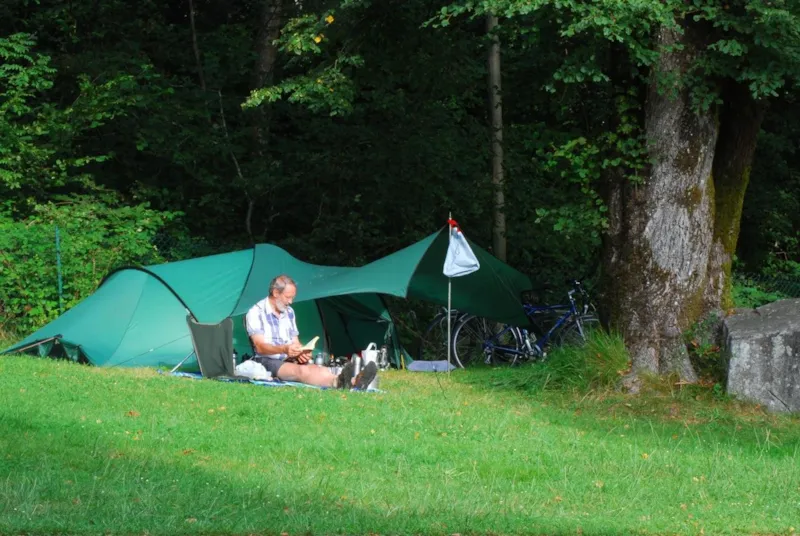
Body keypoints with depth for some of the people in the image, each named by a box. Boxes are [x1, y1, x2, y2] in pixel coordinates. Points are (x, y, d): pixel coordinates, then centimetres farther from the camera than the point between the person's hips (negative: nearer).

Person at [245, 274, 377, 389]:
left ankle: (353, 382, -56)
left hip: (290, 361, 7)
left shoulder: (289, 312, 17)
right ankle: (337, 382, -68)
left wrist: (301, 352, -9)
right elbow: (260, 347, -16)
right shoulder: (256, 313, -6)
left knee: (321, 370, -27)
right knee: (302, 371, -38)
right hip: (268, 362, -7)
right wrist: (284, 349, -34)